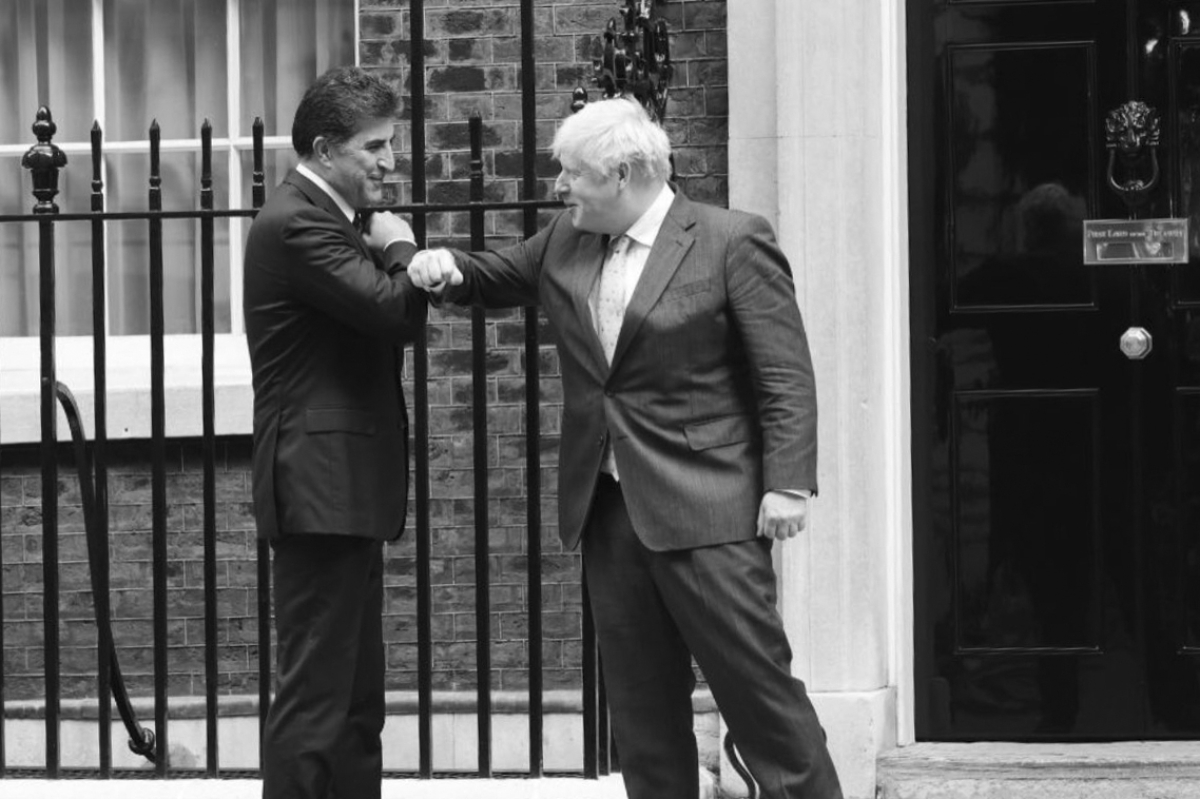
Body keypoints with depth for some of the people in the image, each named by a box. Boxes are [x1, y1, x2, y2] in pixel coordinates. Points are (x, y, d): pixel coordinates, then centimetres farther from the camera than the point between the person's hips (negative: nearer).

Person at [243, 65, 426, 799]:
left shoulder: (323, 218, 18)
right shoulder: (298, 223, -15)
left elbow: (393, 320, 19)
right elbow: (395, 310, -23)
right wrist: (401, 251, -8)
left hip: (342, 488, 11)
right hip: (323, 484, -11)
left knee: (357, 698, 14)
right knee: (315, 694, -10)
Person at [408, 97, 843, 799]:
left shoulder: (733, 241, -8)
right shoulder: (567, 241, 11)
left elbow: (785, 375, -9)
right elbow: (499, 278, 28)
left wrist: (788, 483, -16)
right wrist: (450, 268, 4)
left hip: (704, 507, -6)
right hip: (609, 505, 6)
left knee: (756, 681, -5)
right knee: (641, 704, 9)